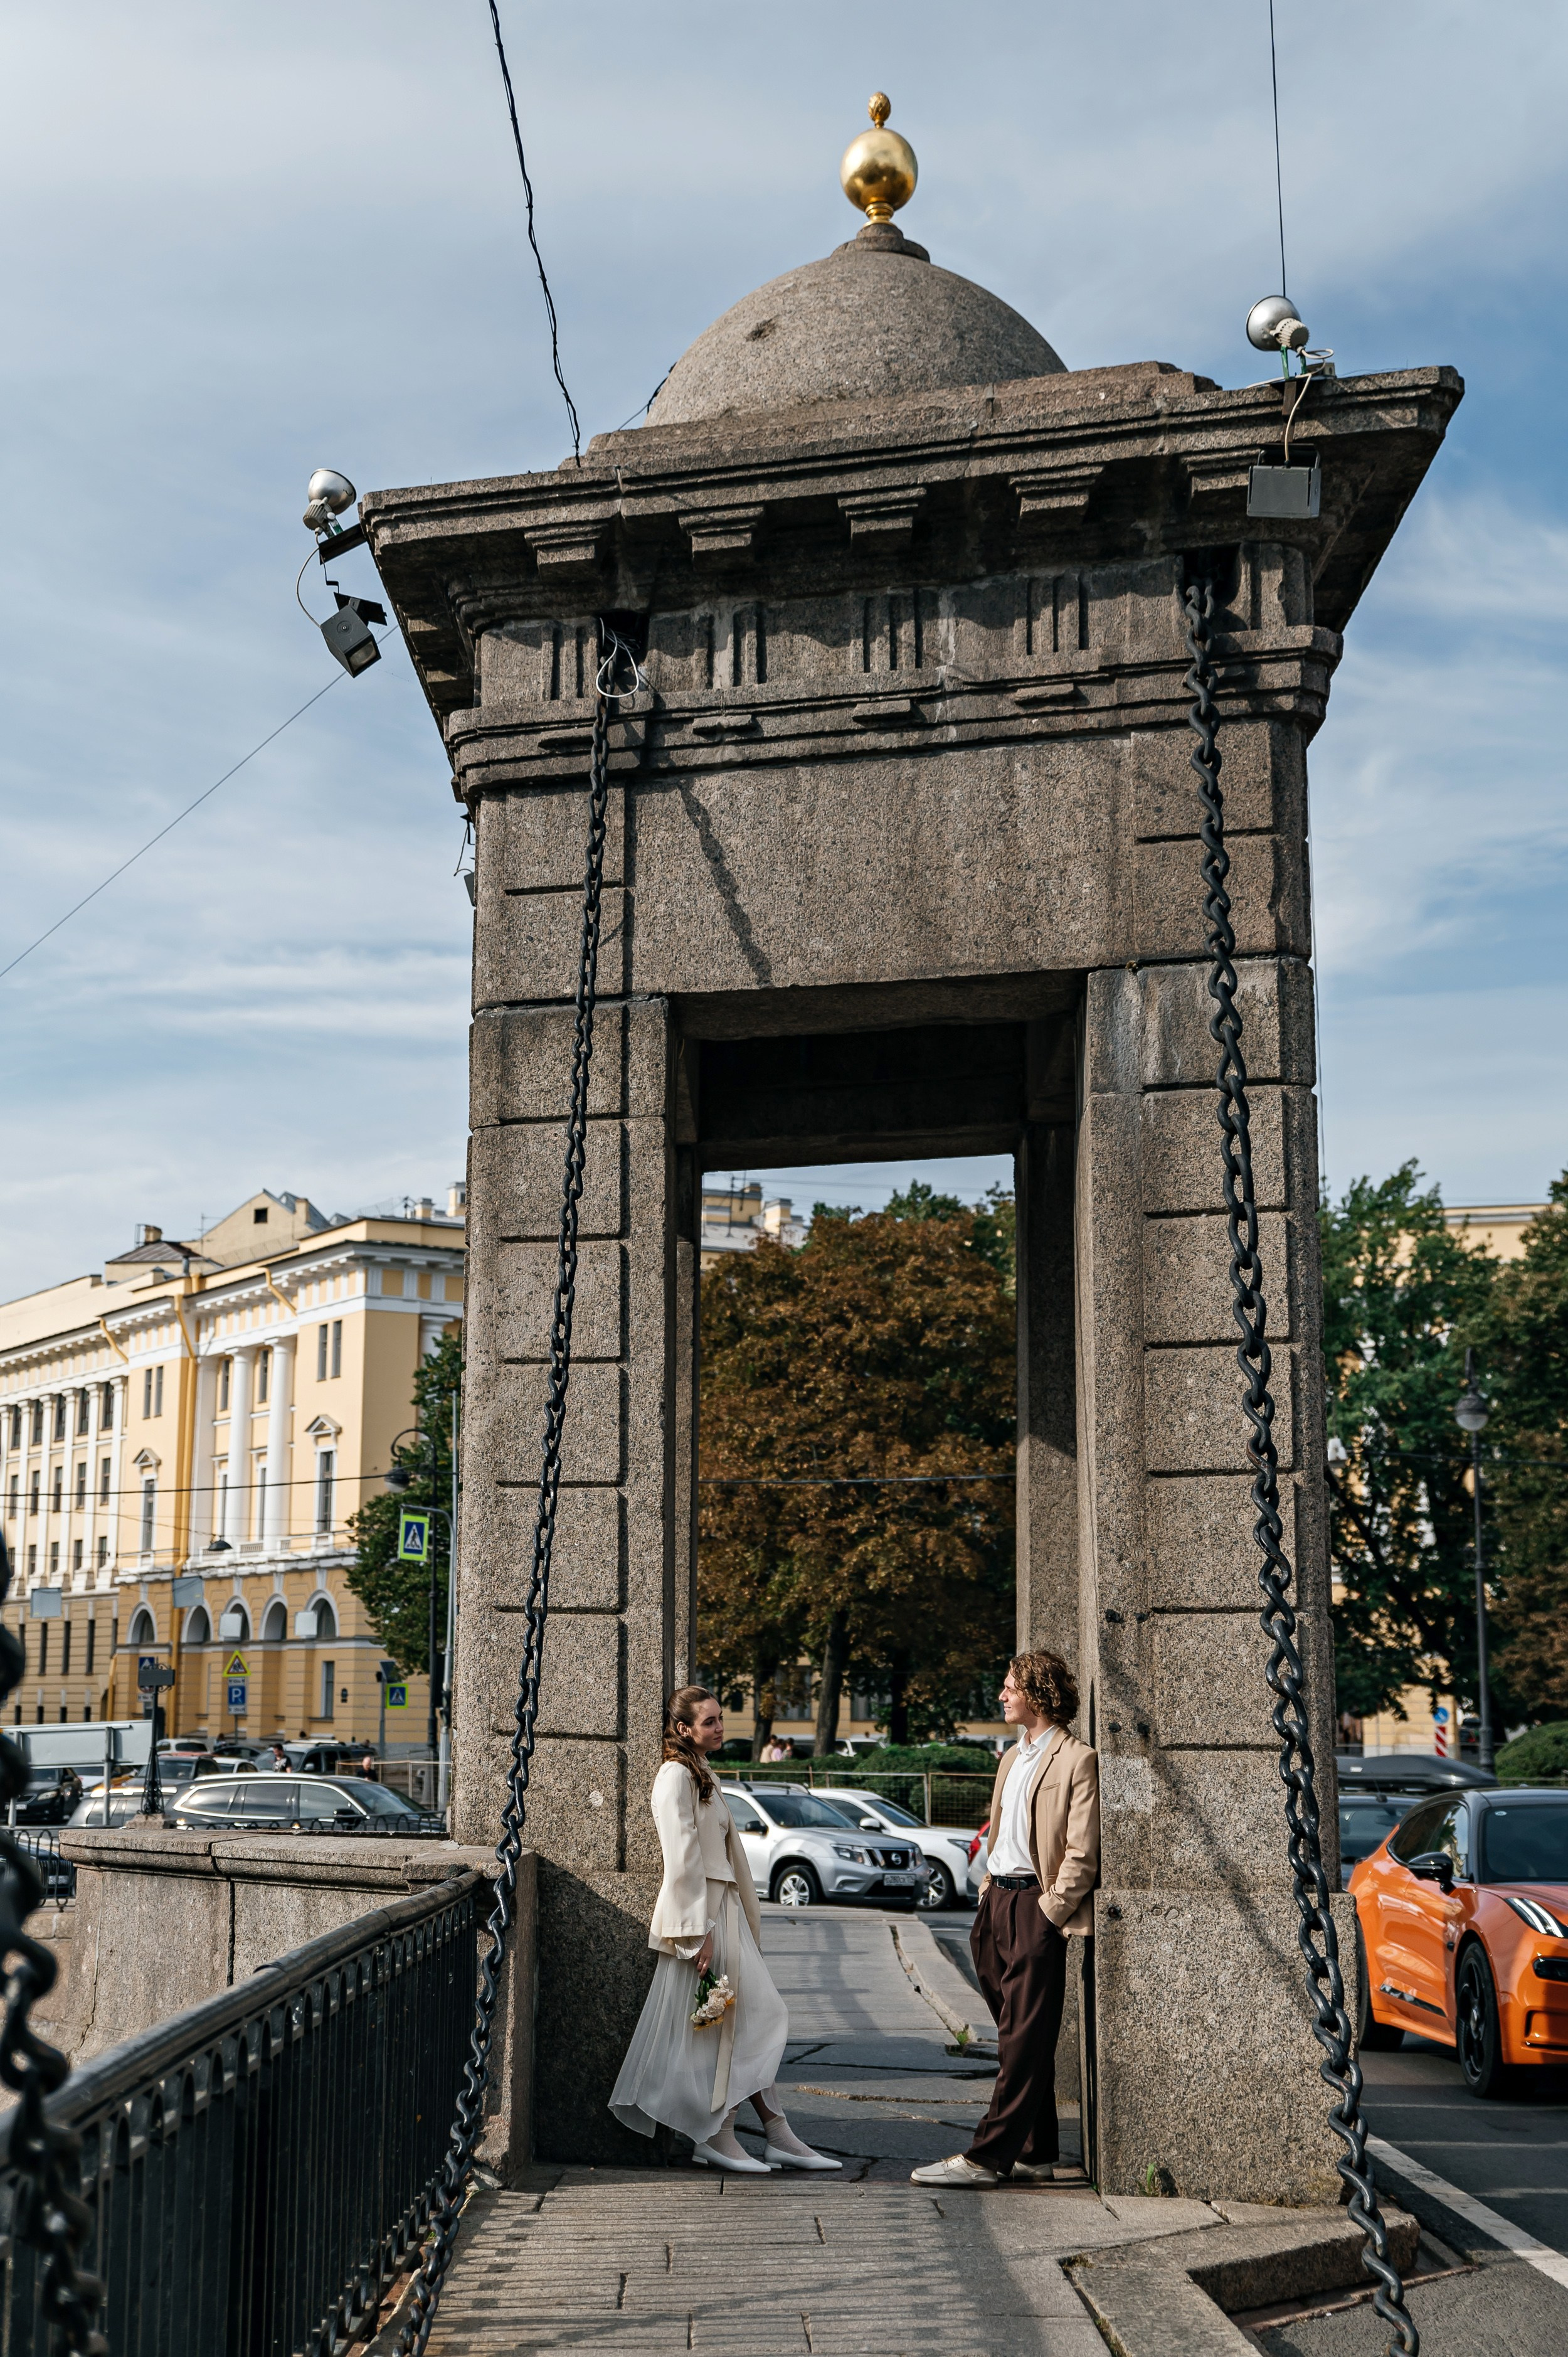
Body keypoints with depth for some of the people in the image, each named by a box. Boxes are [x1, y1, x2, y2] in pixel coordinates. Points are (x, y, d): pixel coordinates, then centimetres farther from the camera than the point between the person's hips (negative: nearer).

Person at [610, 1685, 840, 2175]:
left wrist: (738, 1922, 19)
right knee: (713, 2023, -4)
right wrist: (699, 1931, -21)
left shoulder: (703, 1775, 18)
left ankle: (779, 2135, 9)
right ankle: (717, 2138, 3)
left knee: (757, 2019, 7)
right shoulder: (676, 1776, -12)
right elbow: (682, 1860, -18)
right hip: (699, 1914, -10)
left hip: (723, 1911, 10)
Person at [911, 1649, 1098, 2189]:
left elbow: (1082, 1855, -13)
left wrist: (1047, 1913, -14)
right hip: (998, 1902, 9)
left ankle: (988, 2156, -5)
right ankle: (1036, 2155, 18)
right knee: (1018, 2038, 11)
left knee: (1024, 2040, -5)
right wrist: (990, 1899, 14)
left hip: (1037, 1907, -9)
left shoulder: (1076, 1760, -10)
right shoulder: (1012, 1758, 17)